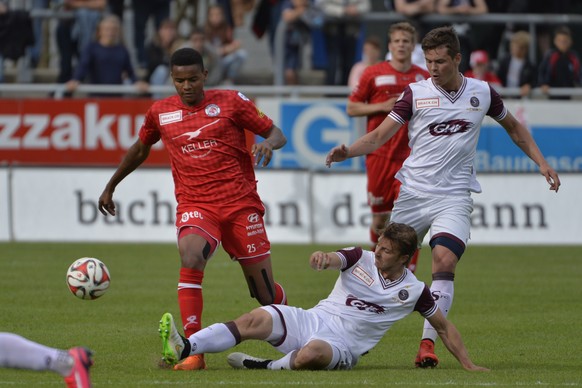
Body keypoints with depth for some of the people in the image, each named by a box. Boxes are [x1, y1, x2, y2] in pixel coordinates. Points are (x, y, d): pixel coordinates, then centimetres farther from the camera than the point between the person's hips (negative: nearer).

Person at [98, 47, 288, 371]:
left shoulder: (231, 101, 0)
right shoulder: (160, 113, 7)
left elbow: (277, 134, 4)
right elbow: (140, 149, 26)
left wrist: (268, 143, -20)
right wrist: (111, 187, 32)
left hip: (240, 203, -1)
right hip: (194, 205, 1)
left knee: (266, 293, 2)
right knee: (190, 255, -33)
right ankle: (193, 352, -32)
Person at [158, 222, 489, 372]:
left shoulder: (414, 291, 1)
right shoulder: (362, 259, 4)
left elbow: (443, 325, 11)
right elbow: (335, 260, -16)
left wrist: (468, 364, 3)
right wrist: (324, 257, -42)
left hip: (343, 345, -2)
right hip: (313, 320, 2)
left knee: (311, 354, -41)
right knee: (257, 319, -25)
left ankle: (267, 367, -18)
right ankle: (183, 349, -39)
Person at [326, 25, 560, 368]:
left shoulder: (482, 93, 4)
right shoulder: (416, 93, -1)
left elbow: (514, 127, 22)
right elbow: (379, 136, -4)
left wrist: (541, 162, 14)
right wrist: (346, 152, -22)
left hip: (454, 196, 0)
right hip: (413, 194, 0)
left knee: (445, 261, -21)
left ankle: (428, 342, -20)